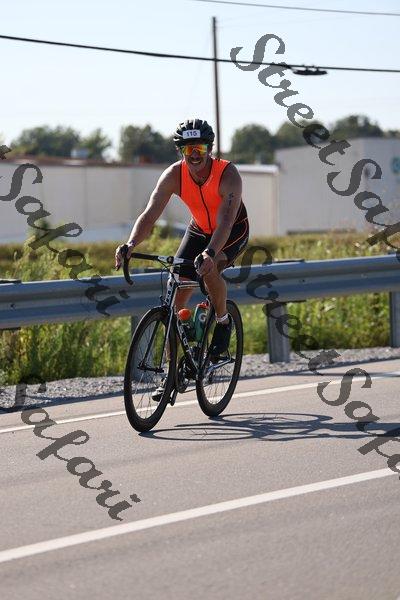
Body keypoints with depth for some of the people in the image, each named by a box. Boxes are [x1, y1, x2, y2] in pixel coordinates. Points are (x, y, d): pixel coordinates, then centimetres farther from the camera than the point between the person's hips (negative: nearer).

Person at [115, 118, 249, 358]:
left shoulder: (228, 174, -32)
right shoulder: (173, 175, -23)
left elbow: (225, 222, -43)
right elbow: (150, 215, -28)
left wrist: (210, 253, -60)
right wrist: (131, 245, -47)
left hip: (234, 231, -4)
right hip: (199, 230, 4)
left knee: (209, 269, -34)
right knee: (176, 300, -7)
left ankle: (224, 321, -7)